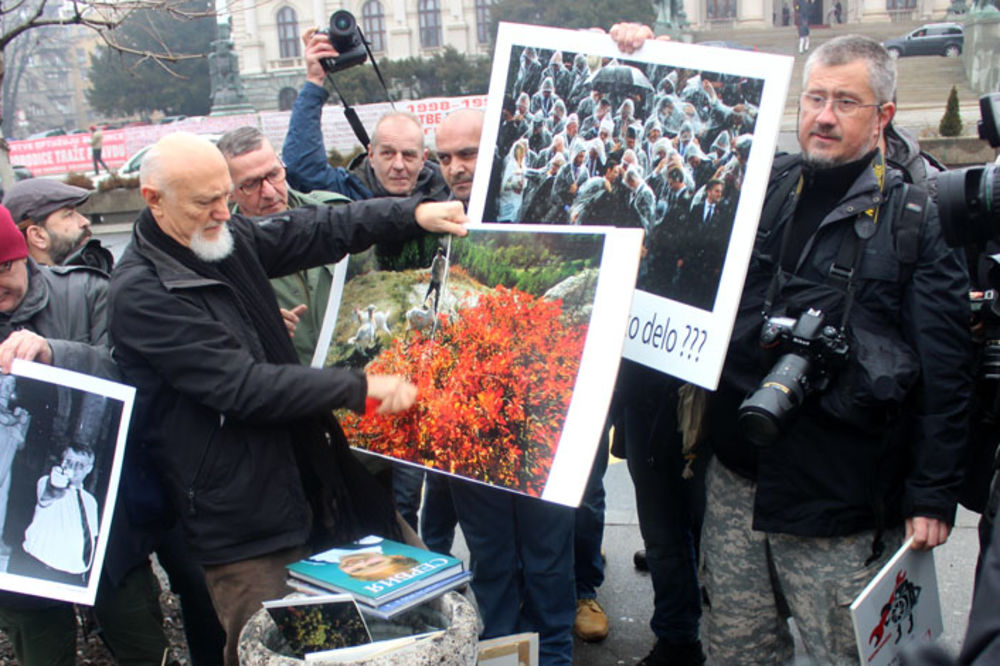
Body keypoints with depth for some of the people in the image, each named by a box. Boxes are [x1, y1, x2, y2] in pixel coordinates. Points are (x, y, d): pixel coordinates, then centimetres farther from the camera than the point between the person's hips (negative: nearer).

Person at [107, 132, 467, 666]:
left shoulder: (228, 238, 6)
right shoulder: (141, 293, -18)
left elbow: (316, 231, 5)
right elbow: (241, 385, -23)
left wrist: (414, 213, -8)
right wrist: (359, 388, -23)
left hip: (304, 488, 7)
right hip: (241, 524, -7)